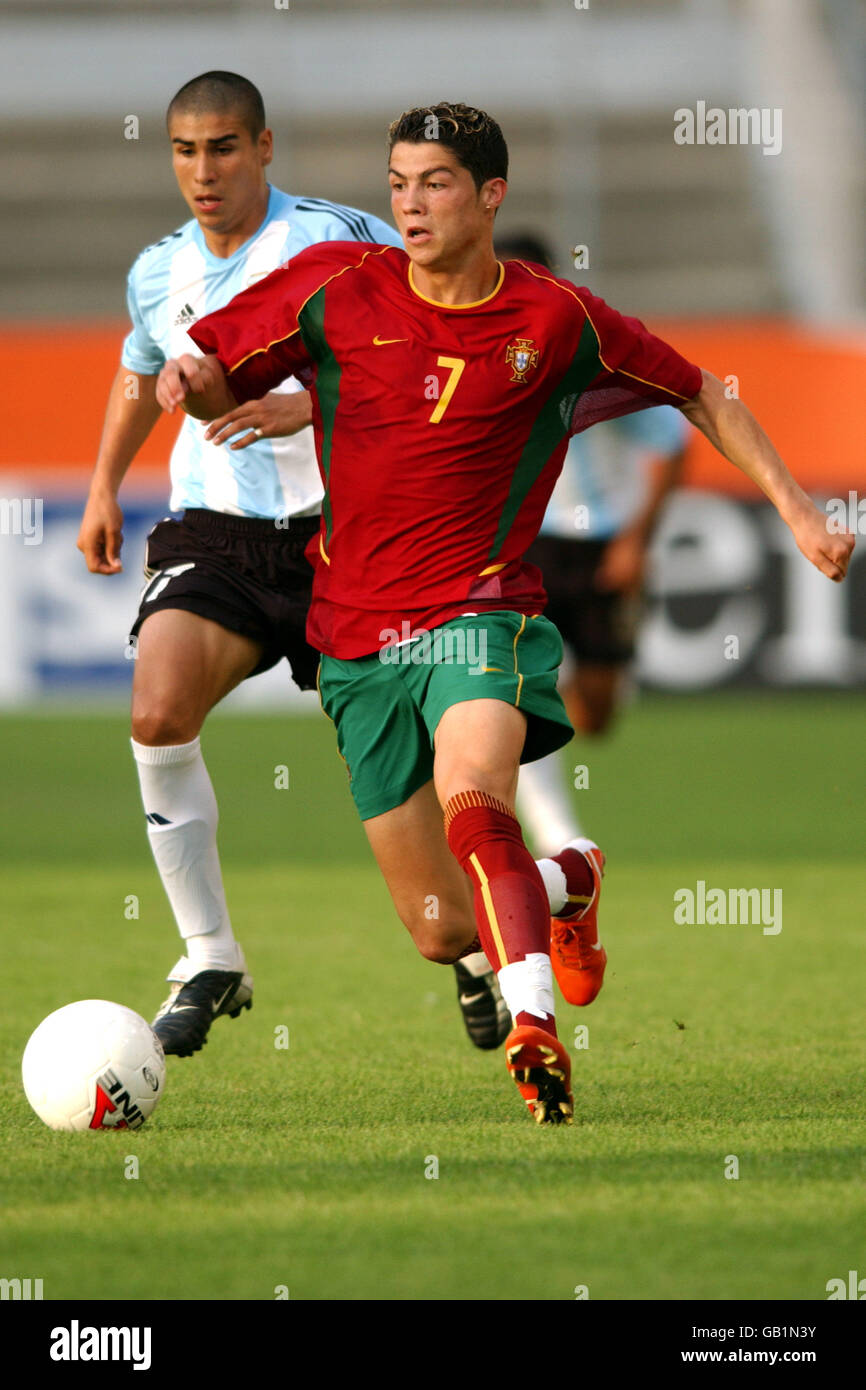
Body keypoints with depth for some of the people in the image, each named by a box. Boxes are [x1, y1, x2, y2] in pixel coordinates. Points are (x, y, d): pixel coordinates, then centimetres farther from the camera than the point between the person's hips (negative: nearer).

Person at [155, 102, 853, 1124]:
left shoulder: (556, 320, -2)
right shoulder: (338, 290, -1)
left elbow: (700, 395, 12)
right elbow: (218, 379, 7)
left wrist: (797, 511, 6)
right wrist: (191, 379, -17)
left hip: (479, 617, -3)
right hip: (356, 645, 3)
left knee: (470, 798, -37)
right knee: (443, 936, 5)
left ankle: (533, 1026, -43)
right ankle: (567, 882, 37)